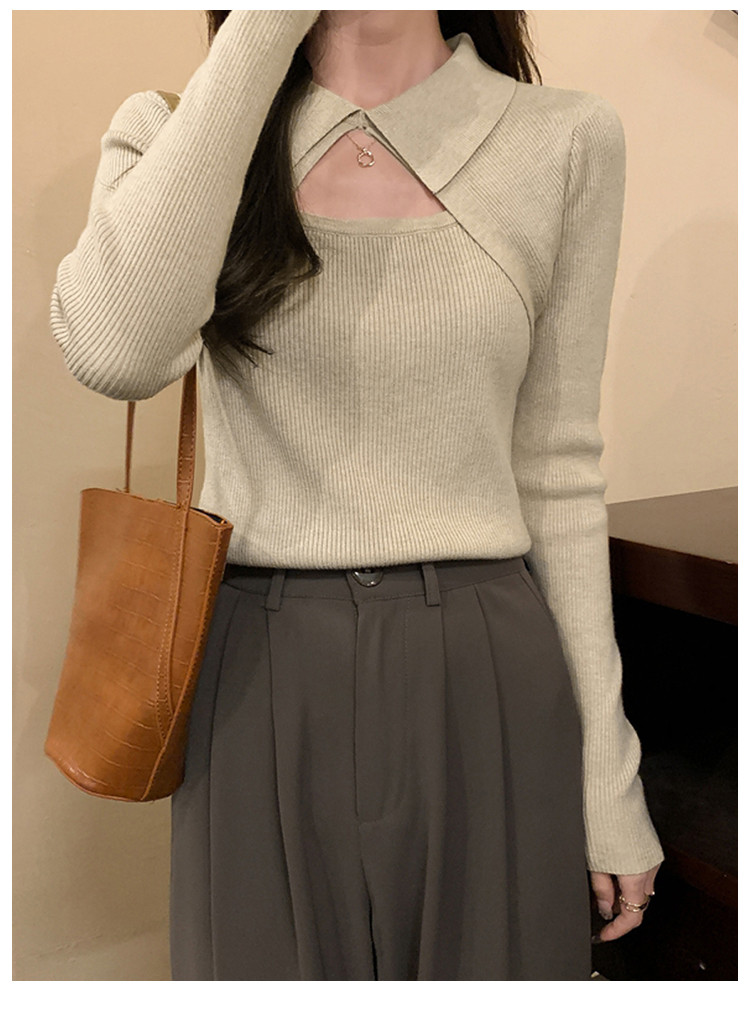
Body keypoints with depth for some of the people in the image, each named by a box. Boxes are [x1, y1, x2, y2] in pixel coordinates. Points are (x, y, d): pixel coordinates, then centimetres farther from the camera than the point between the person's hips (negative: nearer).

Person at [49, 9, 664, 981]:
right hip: (264, 687, 0)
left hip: (491, 681, 1)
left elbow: (556, 472, 2)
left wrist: (607, 766, 3)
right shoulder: (171, 131, 0)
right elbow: (117, 349, -23)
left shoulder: (567, 138, 1)